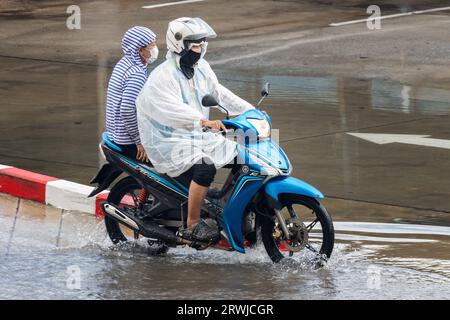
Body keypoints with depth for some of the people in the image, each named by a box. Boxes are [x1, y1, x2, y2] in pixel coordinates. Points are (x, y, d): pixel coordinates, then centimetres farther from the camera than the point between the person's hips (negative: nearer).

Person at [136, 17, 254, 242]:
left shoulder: (201, 68, 7)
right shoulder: (162, 77, -20)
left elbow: (218, 93, 15)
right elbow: (173, 110, -35)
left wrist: (250, 111, 4)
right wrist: (204, 121, -49)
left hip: (197, 136, 9)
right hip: (170, 142, -9)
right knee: (205, 168, -31)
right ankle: (192, 226, -21)